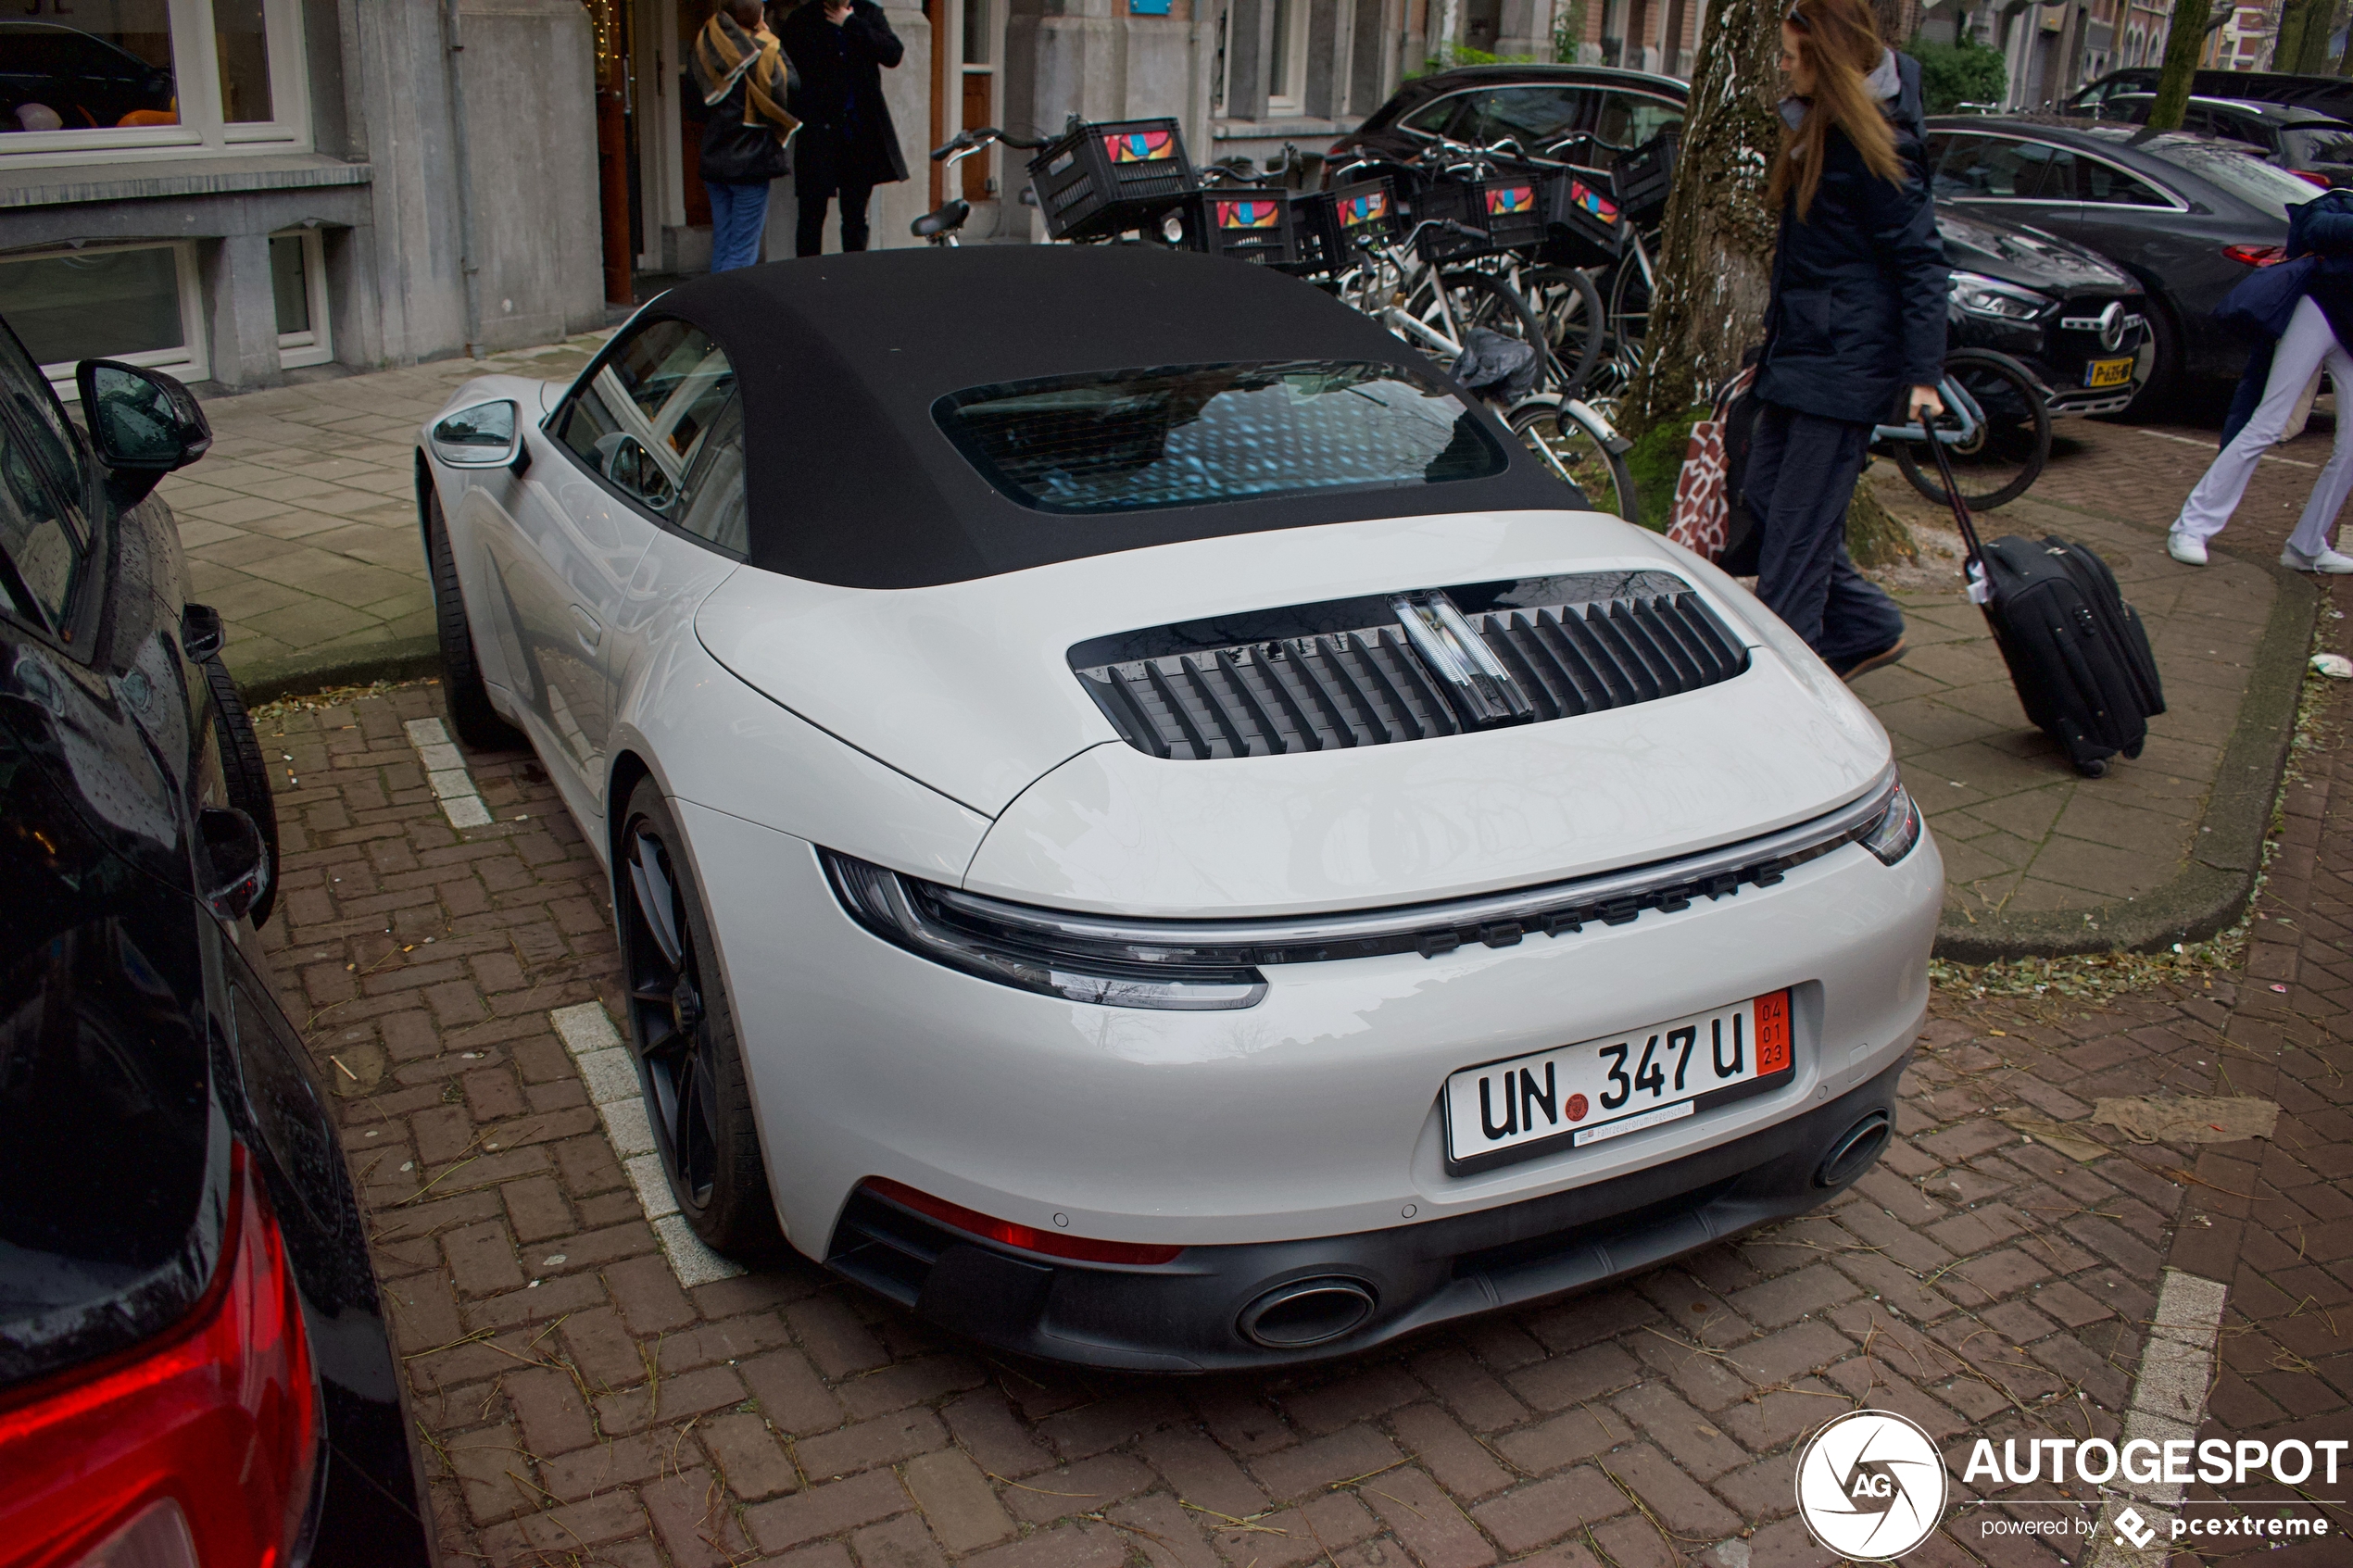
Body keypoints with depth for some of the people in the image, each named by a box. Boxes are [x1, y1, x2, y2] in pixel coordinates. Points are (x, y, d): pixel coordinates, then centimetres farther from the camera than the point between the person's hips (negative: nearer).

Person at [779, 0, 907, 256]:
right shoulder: (801, 21, -1)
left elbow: (894, 54, -7)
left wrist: (851, 24, -8)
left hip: (862, 132, 3)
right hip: (818, 131, -3)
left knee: (856, 217, 9)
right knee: (812, 214, -3)